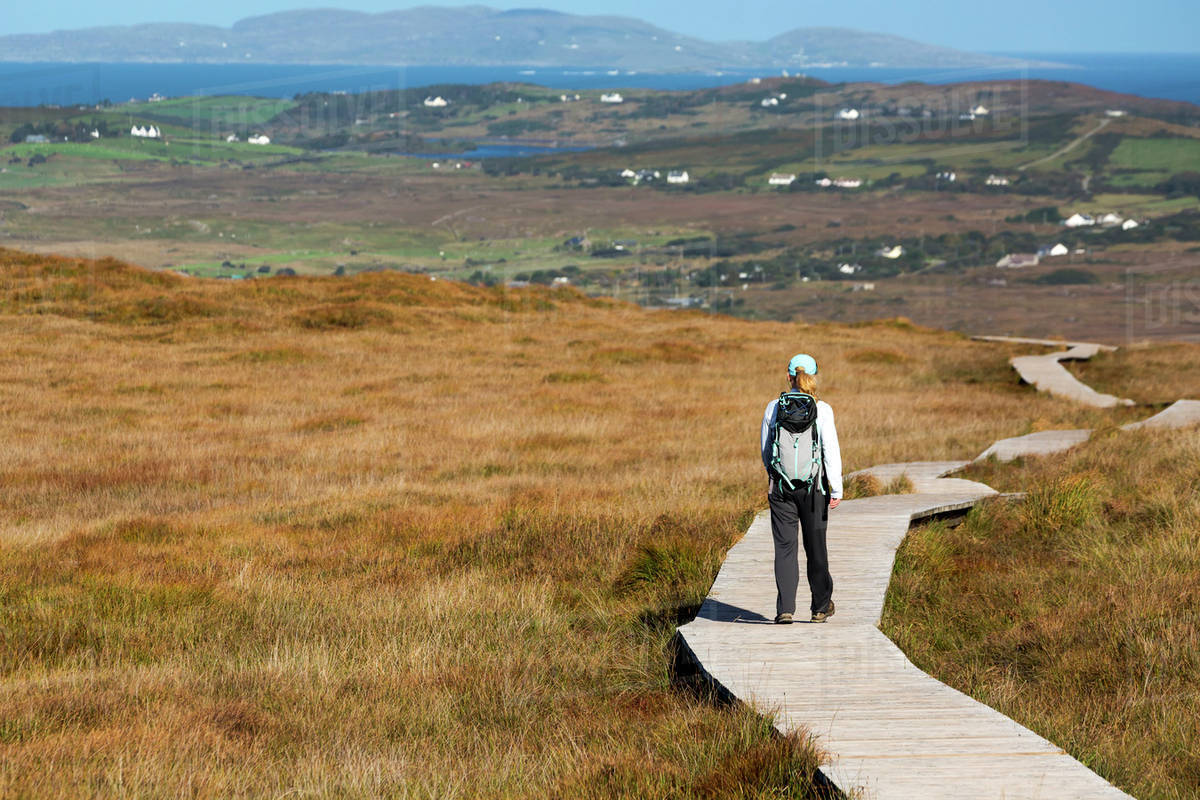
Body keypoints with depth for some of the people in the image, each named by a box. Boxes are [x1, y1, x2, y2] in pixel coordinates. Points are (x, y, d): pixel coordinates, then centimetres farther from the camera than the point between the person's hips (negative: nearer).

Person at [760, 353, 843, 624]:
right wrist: (836, 489, -5)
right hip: (813, 484, -1)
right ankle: (821, 606, 22)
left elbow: (766, 450, 8)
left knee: (785, 546, 1)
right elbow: (831, 450, -9)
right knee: (815, 545, 12)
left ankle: (785, 609, -9)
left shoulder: (773, 408, -1)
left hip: (781, 484, 1)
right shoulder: (821, 409, -7)